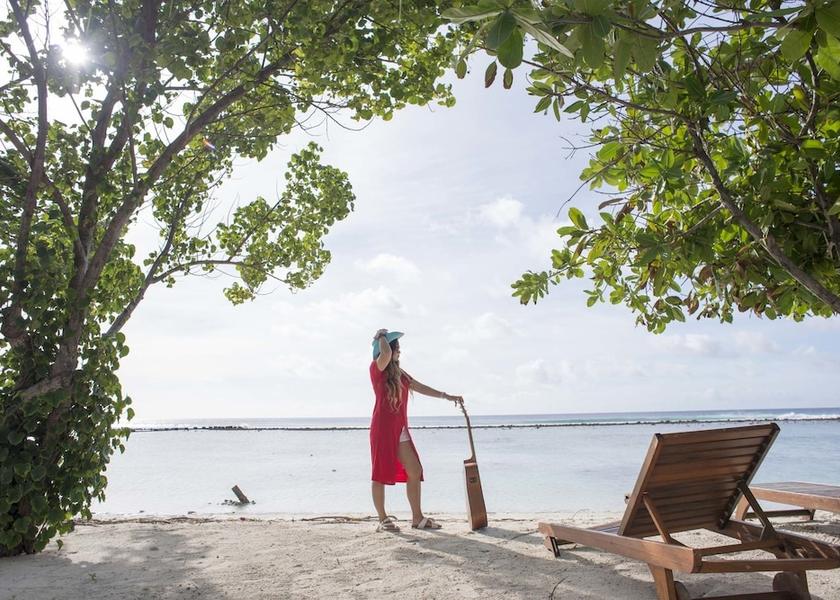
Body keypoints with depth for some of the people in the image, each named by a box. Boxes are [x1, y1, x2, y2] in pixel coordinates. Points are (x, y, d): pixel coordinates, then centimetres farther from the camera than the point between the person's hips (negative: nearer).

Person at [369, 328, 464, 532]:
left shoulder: (399, 373, 17)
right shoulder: (377, 369, -7)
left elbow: (420, 387, 22)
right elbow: (386, 353, -28)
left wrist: (447, 396, 22)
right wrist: (381, 337, -8)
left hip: (400, 429, 8)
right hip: (383, 427, -8)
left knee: (415, 471, 6)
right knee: (380, 473, 1)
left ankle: (417, 517, 14)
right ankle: (383, 519, 11)